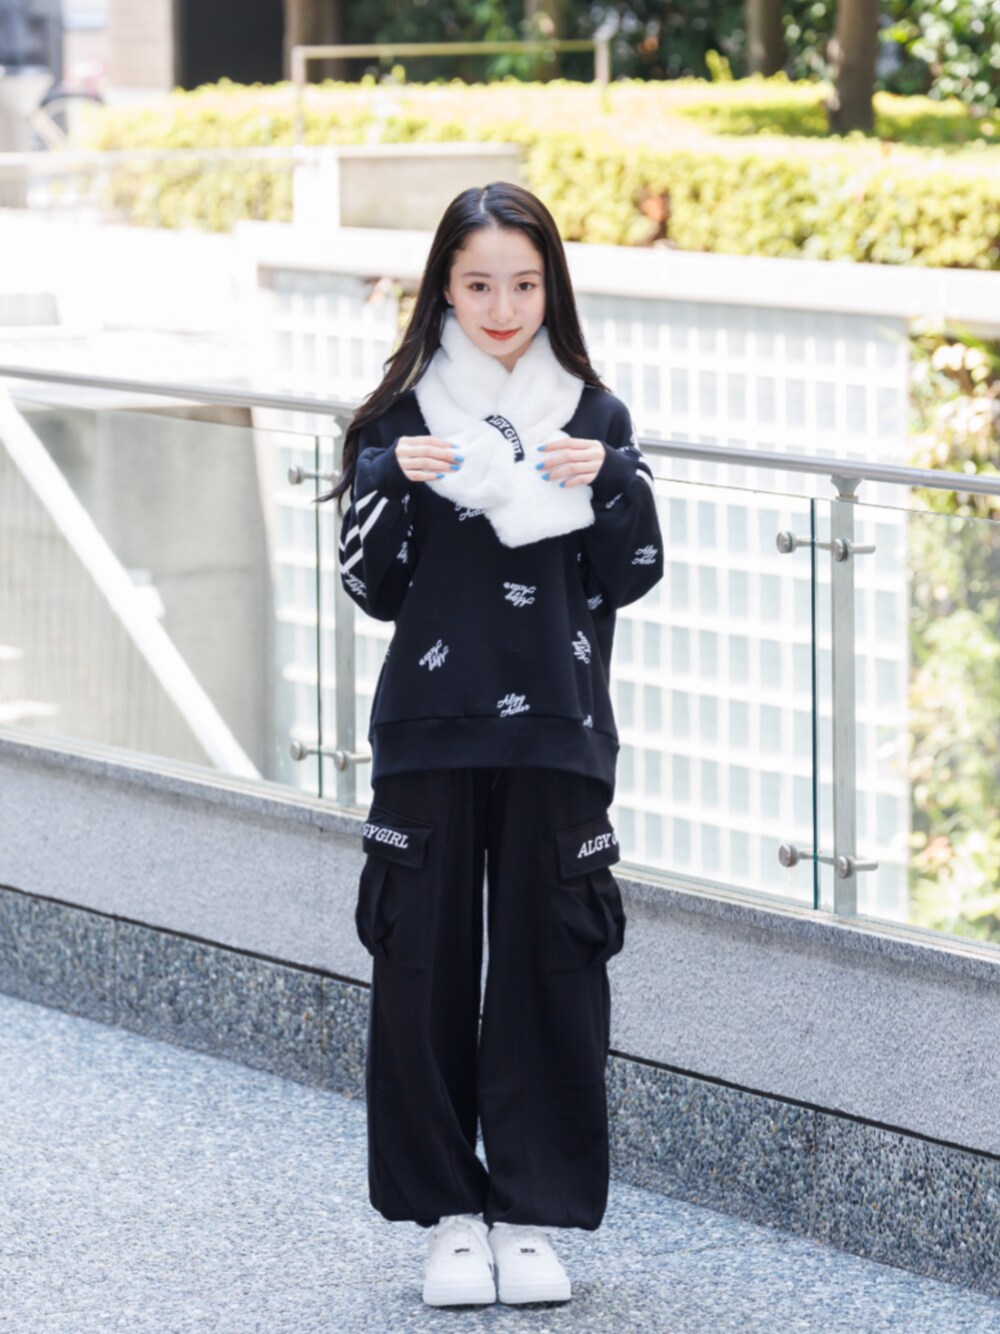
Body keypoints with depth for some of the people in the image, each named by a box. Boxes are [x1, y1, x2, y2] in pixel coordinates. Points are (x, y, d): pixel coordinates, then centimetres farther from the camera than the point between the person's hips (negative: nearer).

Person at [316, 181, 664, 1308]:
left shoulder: (593, 417, 6)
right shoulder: (402, 420, 3)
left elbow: (630, 579, 2)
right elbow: (372, 589, 0)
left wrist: (610, 482, -14)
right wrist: (394, 484, -15)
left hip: (556, 737, 1)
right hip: (429, 735, 0)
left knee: (550, 969, 1)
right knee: (424, 969, 0)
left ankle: (530, 1214, 12)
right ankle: (448, 1215, 12)